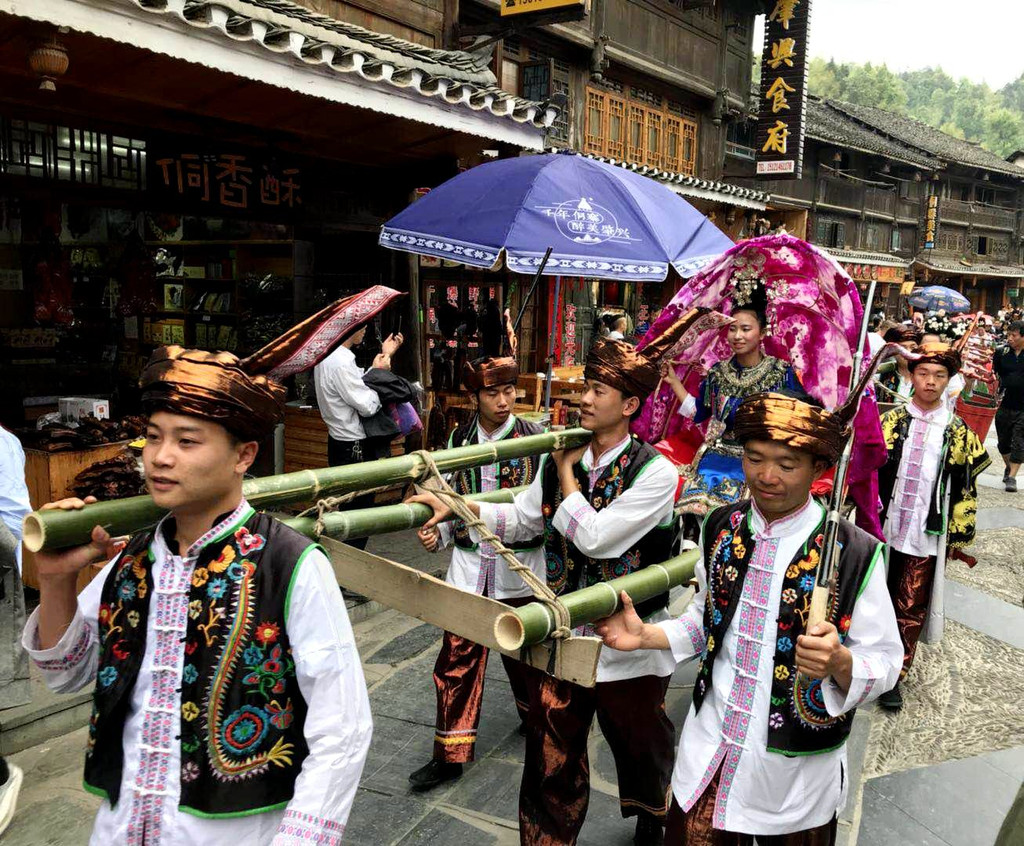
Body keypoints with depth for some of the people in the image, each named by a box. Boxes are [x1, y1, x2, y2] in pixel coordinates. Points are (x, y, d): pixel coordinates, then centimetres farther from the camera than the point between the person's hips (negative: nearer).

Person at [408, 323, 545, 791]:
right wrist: (438, 533, -10)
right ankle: (451, 753, 17)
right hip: (469, 563, 2)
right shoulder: (459, 439, 2)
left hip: (517, 565, -2)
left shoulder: (534, 438, -7)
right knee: (457, 658, 4)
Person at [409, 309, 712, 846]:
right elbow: (520, 519, 10)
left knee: (640, 750, 23)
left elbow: (594, 536, -24)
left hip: (626, 647, -3)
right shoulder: (561, 461, 2)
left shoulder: (655, 473, -17)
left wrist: (566, 472, -13)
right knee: (551, 762, 12)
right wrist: (456, 507, -3)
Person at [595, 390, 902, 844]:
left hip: (796, 771, -3)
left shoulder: (855, 553, -18)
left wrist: (839, 661, -32)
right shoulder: (719, 528, -4)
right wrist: (645, 636, -5)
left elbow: (884, 663, -12)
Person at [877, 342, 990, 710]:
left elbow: (965, 489, 3)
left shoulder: (957, 432, 0)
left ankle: (894, 674, 18)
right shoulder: (890, 421, -1)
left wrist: (958, 536, 2)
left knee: (910, 608, 5)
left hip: (925, 538, 0)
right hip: (882, 529, 0)